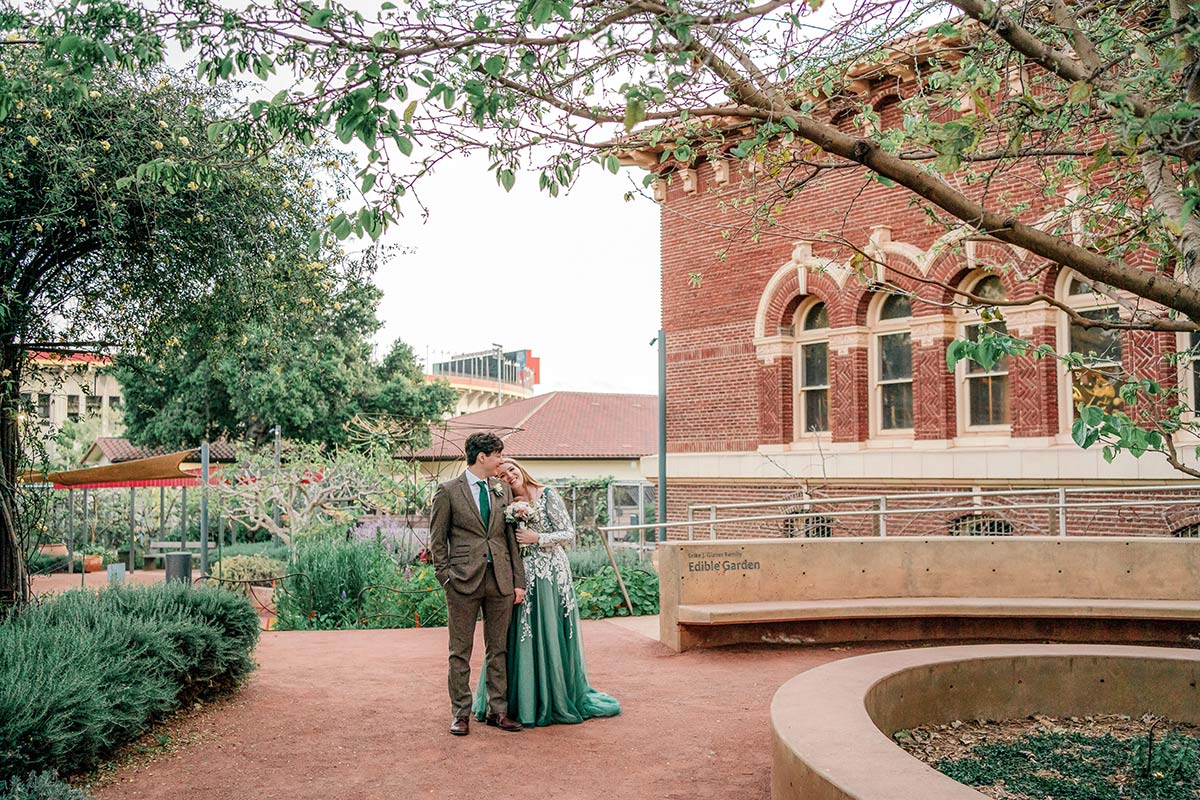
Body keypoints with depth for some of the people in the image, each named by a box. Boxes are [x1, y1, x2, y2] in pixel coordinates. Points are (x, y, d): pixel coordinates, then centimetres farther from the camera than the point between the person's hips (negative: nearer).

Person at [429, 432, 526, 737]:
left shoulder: (503, 489, 11)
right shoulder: (448, 491, -2)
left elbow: (511, 537, 11)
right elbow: (437, 540, 1)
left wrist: (519, 581, 7)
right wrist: (446, 579, -6)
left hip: (500, 579, 4)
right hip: (464, 580, -4)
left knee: (498, 649, 10)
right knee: (460, 651, 5)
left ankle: (497, 710, 20)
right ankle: (461, 714, 15)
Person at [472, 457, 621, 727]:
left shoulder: (547, 495, -4)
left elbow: (569, 534, -7)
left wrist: (536, 538, -15)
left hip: (550, 575, -4)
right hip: (522, 578, 5)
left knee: (552, 637, 0)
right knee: (522, 638, 4)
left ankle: (560, 699, 14)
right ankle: (525, 700, 16)